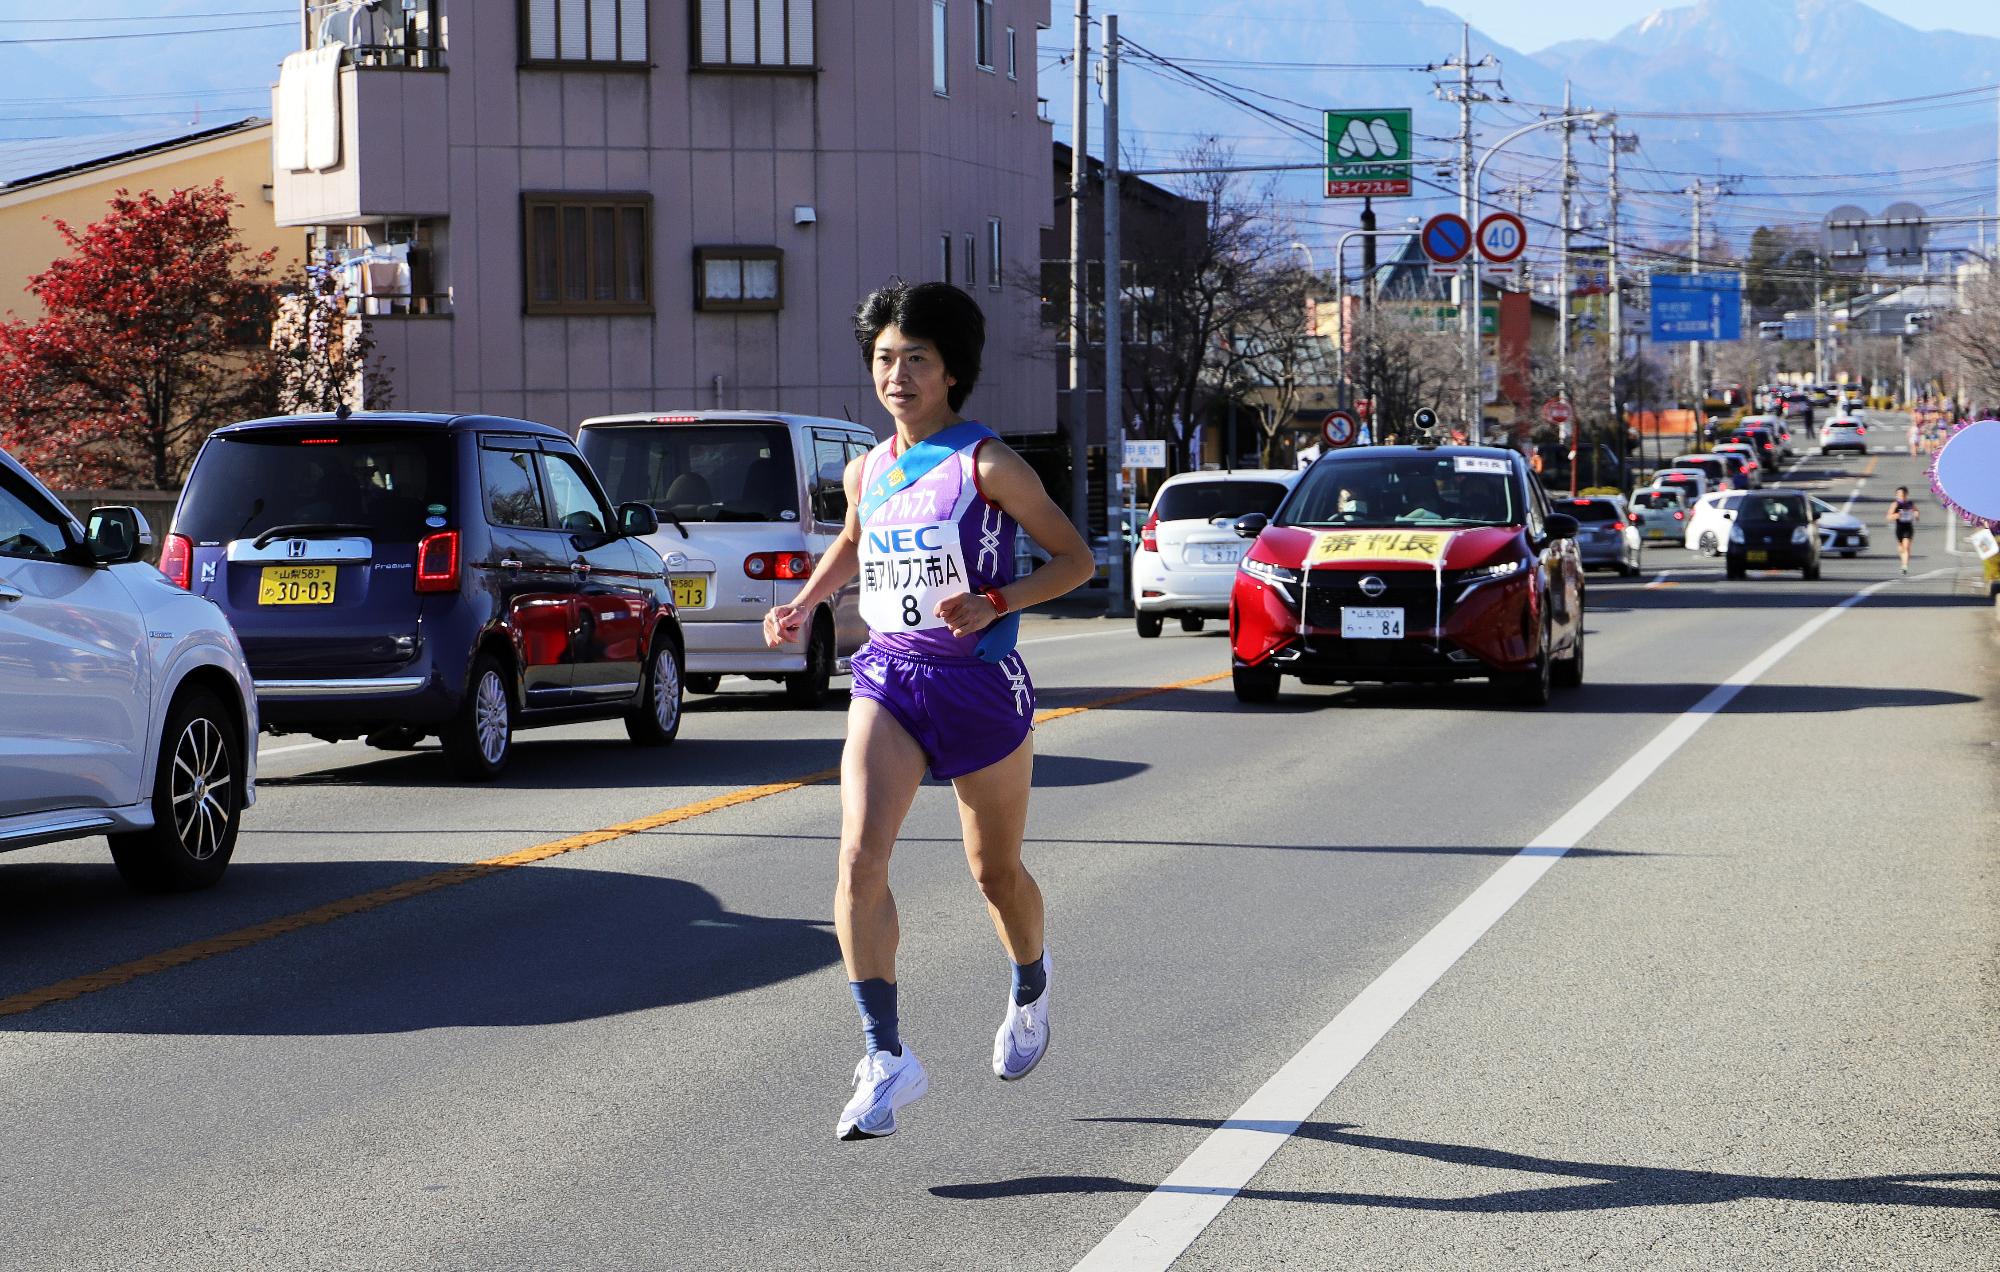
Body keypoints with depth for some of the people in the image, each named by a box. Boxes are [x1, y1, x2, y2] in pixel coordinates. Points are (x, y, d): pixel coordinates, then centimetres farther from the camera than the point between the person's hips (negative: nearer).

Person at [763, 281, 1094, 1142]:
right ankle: (886, 1058, -17)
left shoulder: (987, 466, -9)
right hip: (887, 679, 3)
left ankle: (1030, 991, 46)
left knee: (995, 871, 13)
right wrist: (804, 603, 12)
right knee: (859, 856, -18)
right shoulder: (867, 472, 7)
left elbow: (1076, 558, -5)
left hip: (979, 681, -3)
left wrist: (996, 603, -20)